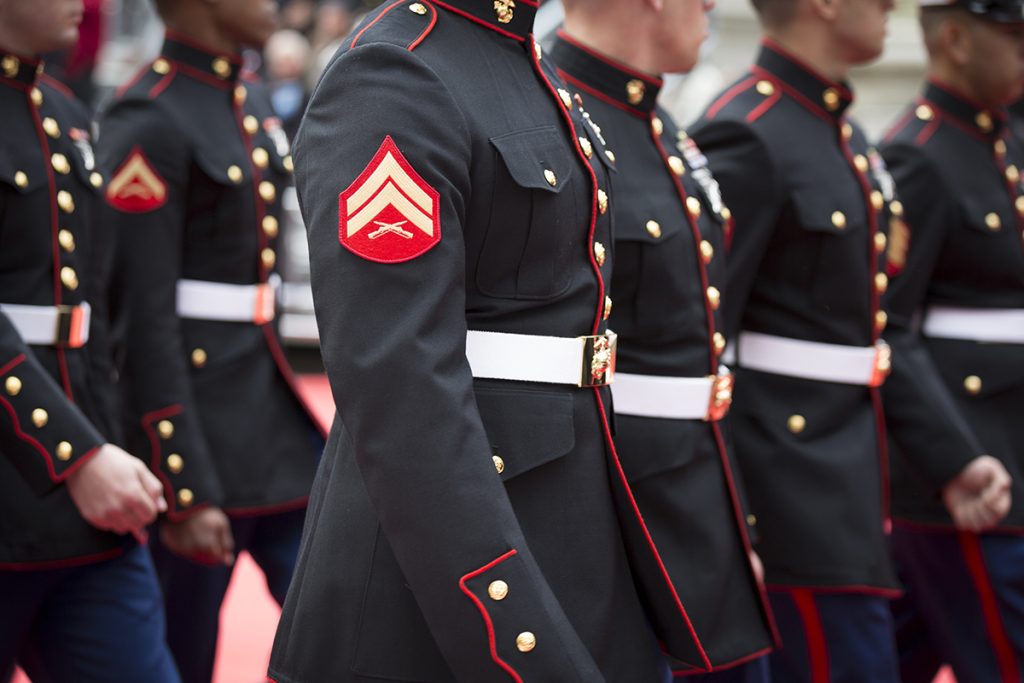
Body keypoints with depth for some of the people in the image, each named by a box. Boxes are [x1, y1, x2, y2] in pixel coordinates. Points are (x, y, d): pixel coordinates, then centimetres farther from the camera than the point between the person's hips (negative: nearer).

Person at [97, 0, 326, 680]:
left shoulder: (254, 101, 10)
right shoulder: (148, 124, -15)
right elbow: (143, 321, -18)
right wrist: (186, 490, -19)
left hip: (276, 415, 8)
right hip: (190, 424, -8)